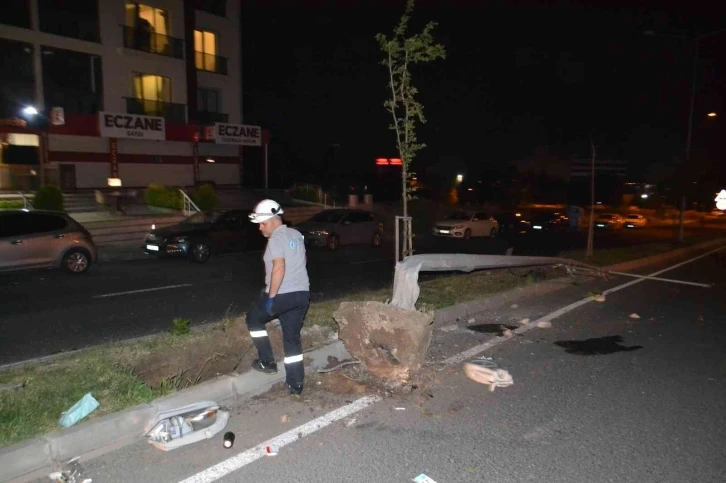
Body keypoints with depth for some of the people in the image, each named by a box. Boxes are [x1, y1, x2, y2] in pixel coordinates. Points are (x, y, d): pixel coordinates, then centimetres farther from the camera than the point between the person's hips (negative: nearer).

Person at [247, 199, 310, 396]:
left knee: (254, 319, 19)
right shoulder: (296, 235, 12)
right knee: (293, 338, 13)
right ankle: (296, 384, 15)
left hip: (281, 295, -8)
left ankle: (267, 362, 20)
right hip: (302, 293, 8)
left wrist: (271, 296, -21)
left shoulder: (276, 238, -14)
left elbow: (279, 268, -25)